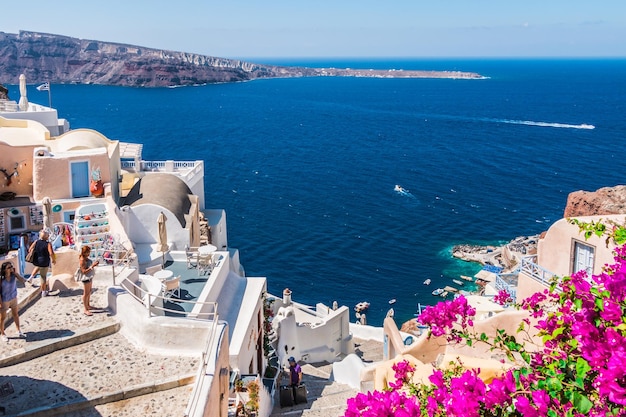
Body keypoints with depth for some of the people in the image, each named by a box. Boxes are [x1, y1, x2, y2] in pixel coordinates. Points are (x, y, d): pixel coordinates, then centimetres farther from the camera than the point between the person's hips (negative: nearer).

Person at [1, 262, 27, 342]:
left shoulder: (13, 275, -14)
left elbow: (23, 280, -19)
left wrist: (15, 272, -26)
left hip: (14, 298, 4)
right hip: (4, 300, -4)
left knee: (15, 314, 20)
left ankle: (19, 330, 38)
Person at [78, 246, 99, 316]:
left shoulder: (86, 258, 4)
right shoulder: (82, 260, -24)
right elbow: (84, 271, -27)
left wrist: (94, 264, 1)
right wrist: (92, 266, -33)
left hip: (90, 277, 10)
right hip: (86, 278, -10)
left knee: (89, 291, 22)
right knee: (86, 293, 0)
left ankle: (88, 305, 38)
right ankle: (85, 309, 9)